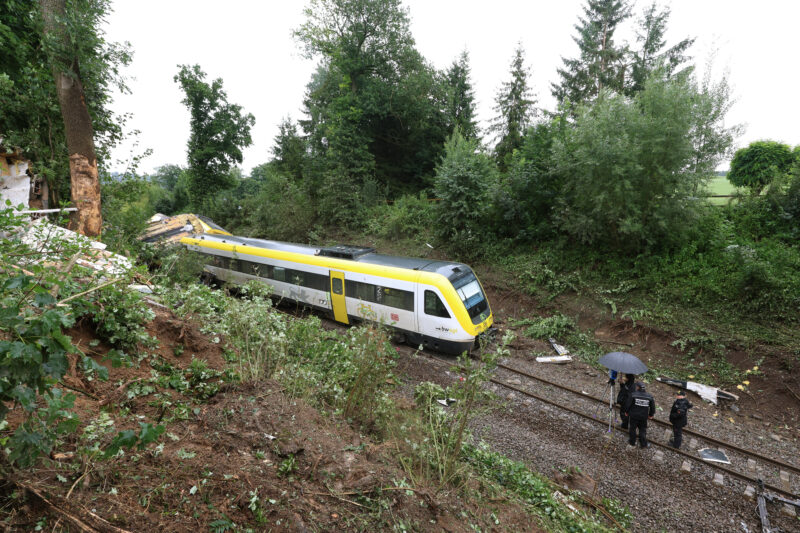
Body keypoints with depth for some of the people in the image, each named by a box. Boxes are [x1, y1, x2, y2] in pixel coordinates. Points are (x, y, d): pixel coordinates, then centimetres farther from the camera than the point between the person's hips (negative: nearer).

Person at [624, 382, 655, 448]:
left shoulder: (633, 395, -16)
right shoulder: (650, 396, -6)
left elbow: (628, 404, -11)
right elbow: (653, 407, 3)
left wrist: (626, 411, 6)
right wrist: (651, 415, 19)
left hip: (634, 415, -2)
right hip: (644, 416, 2)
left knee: (632, 428, 14)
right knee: (642, 430, 16)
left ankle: (632, 442, 28)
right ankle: (643, 444, 24)